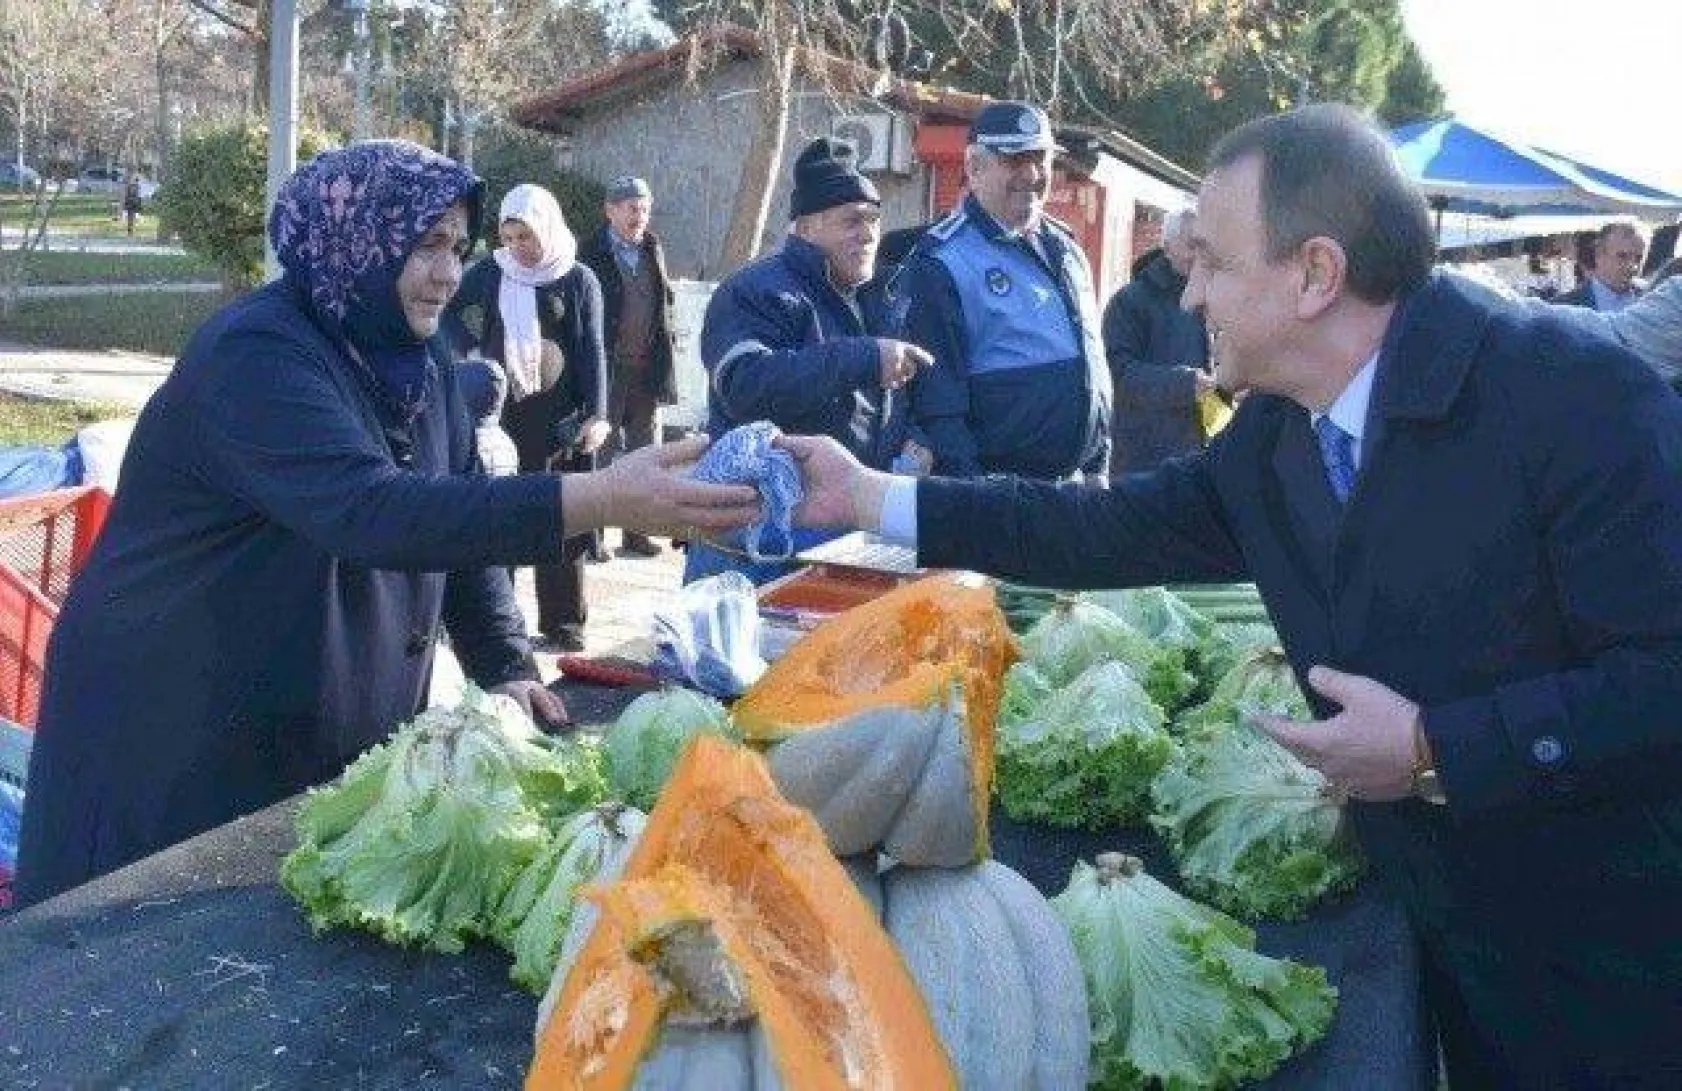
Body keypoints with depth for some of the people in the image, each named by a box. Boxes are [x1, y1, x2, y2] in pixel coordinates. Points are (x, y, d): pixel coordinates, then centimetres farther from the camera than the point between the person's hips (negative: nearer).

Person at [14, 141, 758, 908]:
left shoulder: (416, 361, 4)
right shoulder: (255, 354, -22)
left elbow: (460, 509, 6)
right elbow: (371, 511, -37)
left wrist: (504, 667, -8)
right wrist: (599, 500, -44)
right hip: (179, 743, -7)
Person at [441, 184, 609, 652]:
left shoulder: (578, 281, 0)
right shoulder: (488, 273, 8)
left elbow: (592, 351, -2)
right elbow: (450, 313, 19)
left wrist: (596, 415, -12)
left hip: (557, 419, -3)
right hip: (497, 414, 3)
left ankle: (563, 625, 7)